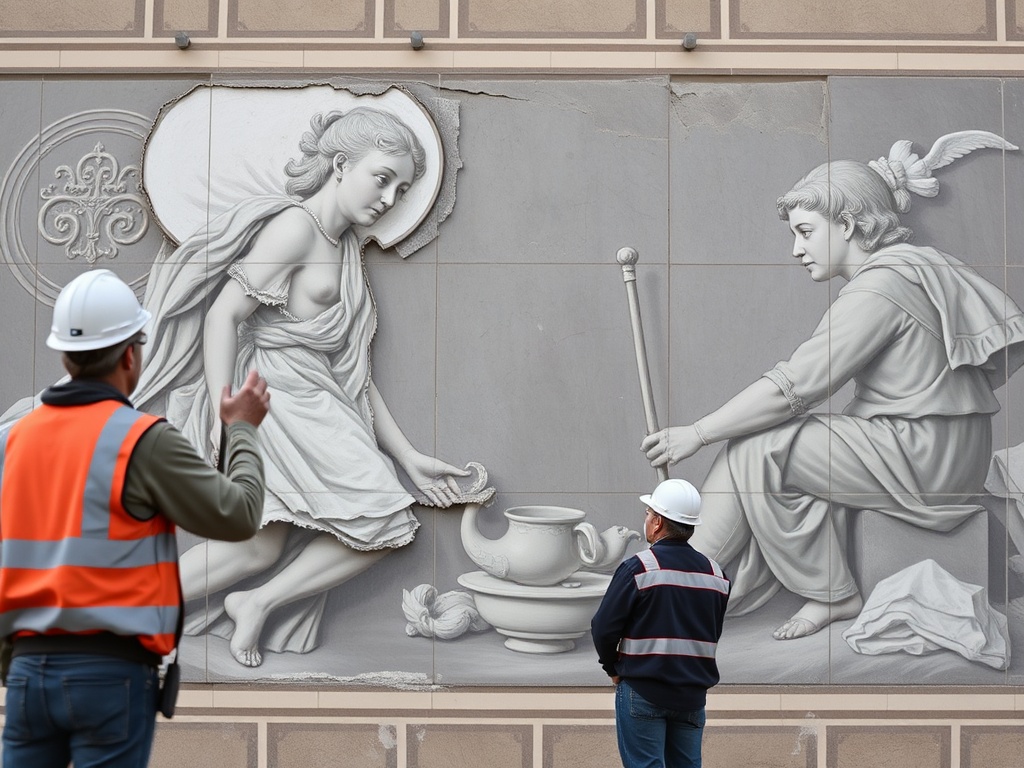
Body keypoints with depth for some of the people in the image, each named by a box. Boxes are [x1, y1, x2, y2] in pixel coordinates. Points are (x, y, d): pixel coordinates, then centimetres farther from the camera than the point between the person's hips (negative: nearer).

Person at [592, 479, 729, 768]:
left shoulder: (638, 567, -12)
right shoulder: (715, 573, 6)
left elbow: (604, 627, -11)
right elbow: (713, 634, 13)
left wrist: (613, 668, 5)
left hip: (643, 691, -5)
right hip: (693, 695, 5)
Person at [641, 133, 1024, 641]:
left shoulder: (881, 285, -16)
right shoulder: (909, 268, 16)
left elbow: (794, 386, -19)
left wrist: (697, 434, -12)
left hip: (924, 460, -10)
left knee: (756, 451, -10)